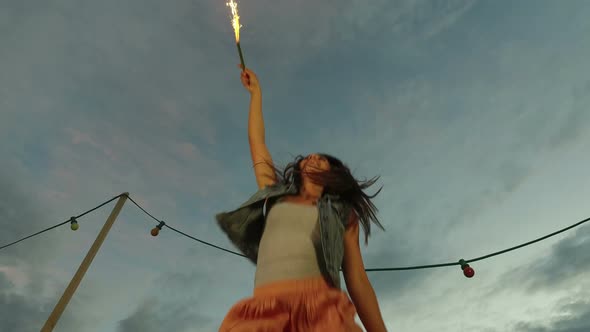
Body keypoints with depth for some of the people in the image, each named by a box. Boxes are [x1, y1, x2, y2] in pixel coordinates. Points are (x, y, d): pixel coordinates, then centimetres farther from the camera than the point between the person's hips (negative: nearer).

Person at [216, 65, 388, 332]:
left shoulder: (342, 213, 20)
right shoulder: (275, 196, 24)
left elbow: (358, 280, 14)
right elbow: (257, 142, 31)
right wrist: (256, 91, 40)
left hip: (321, 308, -1)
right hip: (264, 309, 2)